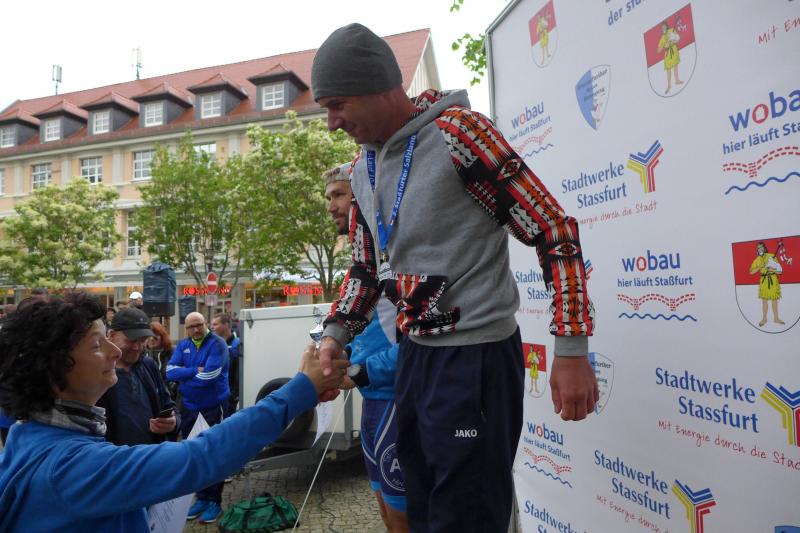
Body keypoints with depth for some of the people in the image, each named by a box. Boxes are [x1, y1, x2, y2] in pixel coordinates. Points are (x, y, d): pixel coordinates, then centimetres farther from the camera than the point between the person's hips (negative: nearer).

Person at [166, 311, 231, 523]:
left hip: (213, 408, -6)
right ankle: (201, 498, 28)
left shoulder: (217, 344, -13)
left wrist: (185, 377, -7)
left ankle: (214, 501, 13)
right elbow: (170, 371, -6)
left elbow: (210, 376, -22)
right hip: (188, 408, 6)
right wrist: (196, 371, -17)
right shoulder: (182, 345, 6)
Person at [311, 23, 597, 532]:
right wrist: (335, 336, 4)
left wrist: (572, 350, -16)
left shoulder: (458, 132, -14)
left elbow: (555, 232, -14)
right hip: (414, 351, 8)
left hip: (477, 354, -8)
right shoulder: (362, 169, 9)